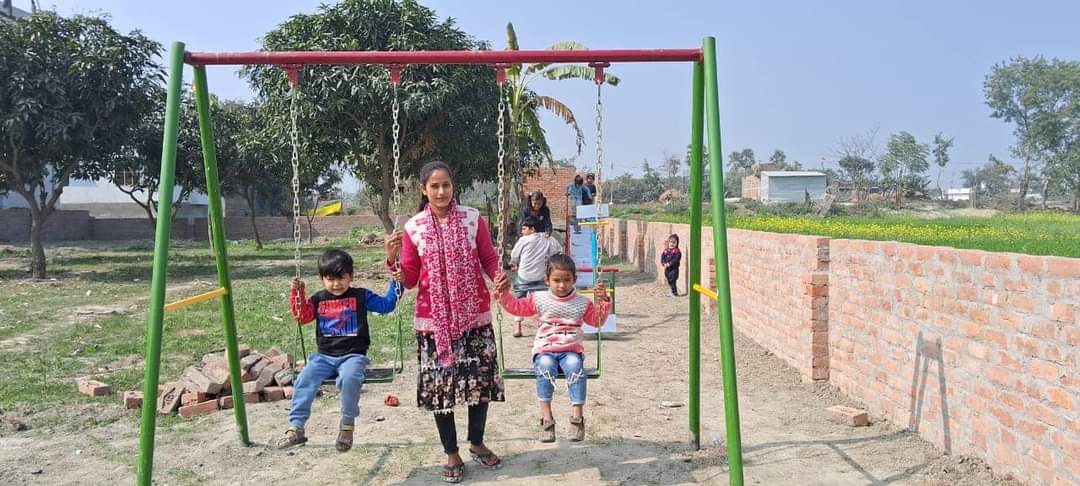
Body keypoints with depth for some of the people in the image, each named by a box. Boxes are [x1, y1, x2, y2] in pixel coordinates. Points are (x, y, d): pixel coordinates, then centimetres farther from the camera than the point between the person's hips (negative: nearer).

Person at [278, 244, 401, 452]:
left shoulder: (361, 296, 3)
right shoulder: (318, 299, 12)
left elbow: (387, 304, 0)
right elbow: (302, 316, 10)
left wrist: (397, 278, -10)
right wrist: (297, 293, -1)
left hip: (353, 355, -3)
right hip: (324, 356, 4)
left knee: (349, 379, -34)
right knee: (304, 380, -21)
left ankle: (347, 425, -14)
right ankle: (296, 428, -12)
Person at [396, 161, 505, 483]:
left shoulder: (473, 219, -1)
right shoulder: (413, 228, -1)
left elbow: (489, 259, 2)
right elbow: (409, 279, 0)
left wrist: (499, 276, -19)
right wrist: (393, 260, -17)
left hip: (474, 315, 1)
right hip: (434, 320, 0)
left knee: (481, 379, 6)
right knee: (439, 384, 3)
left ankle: (477, 443, 29)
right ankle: (452, 454, 20)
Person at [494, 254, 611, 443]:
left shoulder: (582, 303, 11)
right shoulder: (539, 299, 9)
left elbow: (597, 320, 12)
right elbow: (516, 307, 8)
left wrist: (604, 302, -2)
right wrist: (504, 293, -8)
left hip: (571, 350, 0)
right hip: (544, 350, 0)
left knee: (574, 364, -34)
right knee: (545, 365, -34)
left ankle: (577, 416, -29)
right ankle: (546, 418, -32)